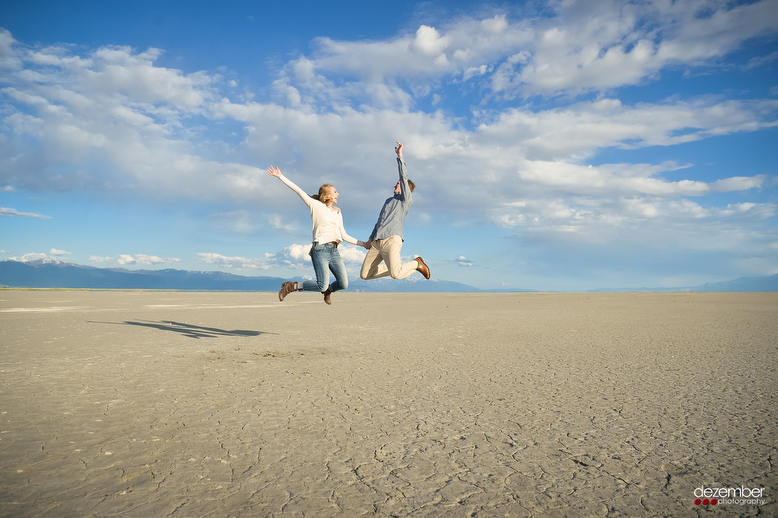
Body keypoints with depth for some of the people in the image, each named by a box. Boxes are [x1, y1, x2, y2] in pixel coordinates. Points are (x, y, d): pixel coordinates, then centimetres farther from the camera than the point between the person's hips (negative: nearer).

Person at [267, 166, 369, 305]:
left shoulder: (338, 213, 19)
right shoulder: (316, 206, 3)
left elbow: (344, 236, 21)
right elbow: (298, 190, -2)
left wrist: (362, 244, 19)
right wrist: (280, 176, -8)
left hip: (334, 251, 6)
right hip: (320, 250, -6)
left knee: (343, 284, -7)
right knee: (322, 286, -15)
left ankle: (328, 290, 28)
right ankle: (291, 286, 7)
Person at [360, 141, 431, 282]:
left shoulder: (407, 199, 6)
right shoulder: (388, 201, 30)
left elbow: (404, 178, -7)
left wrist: (400, 156, -9)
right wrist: (371, 239, 24)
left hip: (391, 240, -8)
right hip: (377, 242, 8)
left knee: (396, 274, -26)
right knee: (364, 274, 1)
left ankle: (417, 263, 5)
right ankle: (395, 267, 16)